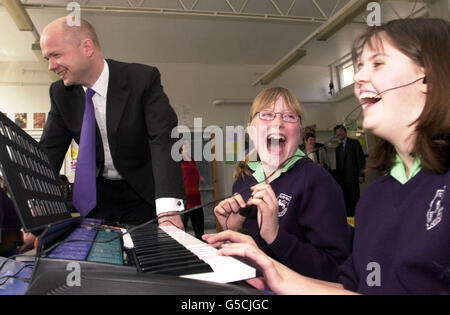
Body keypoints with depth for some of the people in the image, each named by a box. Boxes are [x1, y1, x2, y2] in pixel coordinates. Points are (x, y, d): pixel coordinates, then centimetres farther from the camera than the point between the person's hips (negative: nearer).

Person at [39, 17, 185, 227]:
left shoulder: (144, 79, -18)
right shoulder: (60, 93, -3)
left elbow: (164, 140, -28)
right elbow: (48, 152, -3)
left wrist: (168, 209, -41)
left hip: (142, 195, -3)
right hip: (95, 197, 4)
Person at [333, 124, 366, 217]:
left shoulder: (354, 143, 3)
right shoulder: (338, 148, 20)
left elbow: (361, 159, -4)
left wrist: (361, 175, -12)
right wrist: (337, 177, 8)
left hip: (352, 176, -5)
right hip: (341, 177, 5)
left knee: (354, 199, -6)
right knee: (345, 200, 3)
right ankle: (348, 216, 7)